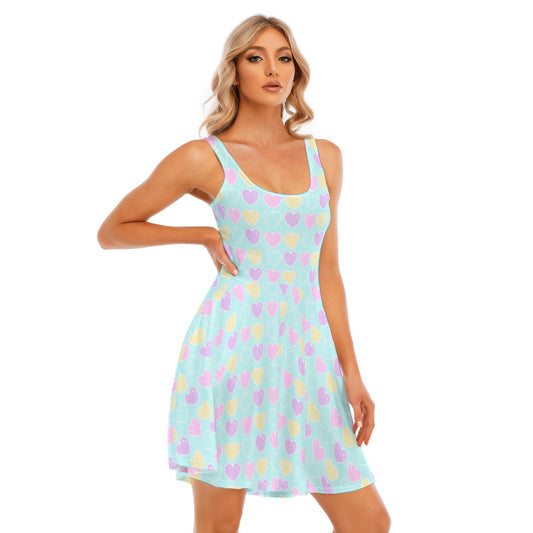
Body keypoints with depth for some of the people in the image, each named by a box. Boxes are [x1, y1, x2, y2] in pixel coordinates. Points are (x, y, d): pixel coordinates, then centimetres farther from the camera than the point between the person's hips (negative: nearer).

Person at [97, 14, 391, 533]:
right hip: (233, 348, -4)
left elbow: (326, 271, 14)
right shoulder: (204, 157, 0)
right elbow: (111, 231, 8)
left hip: (306, 353, 4)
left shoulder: (325, 156, 12)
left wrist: (350, 370, 10)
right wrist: (204, 235, 1)